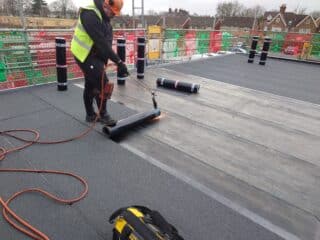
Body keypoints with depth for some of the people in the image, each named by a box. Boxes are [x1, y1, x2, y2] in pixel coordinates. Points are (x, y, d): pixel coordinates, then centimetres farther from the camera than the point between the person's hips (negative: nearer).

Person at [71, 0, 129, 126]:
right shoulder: (90, 15, -24)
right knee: (102, 84, -9)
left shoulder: (103, 15, 7)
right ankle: (103, 115, 6)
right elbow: (101, 42, -30)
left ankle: (90, 114, 27)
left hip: (93, 55, 9)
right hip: (86, 55, -9)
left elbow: (106, 41, 8)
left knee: (90, 85, 15)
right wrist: (118, 61, -31)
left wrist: (104, 60, 1)